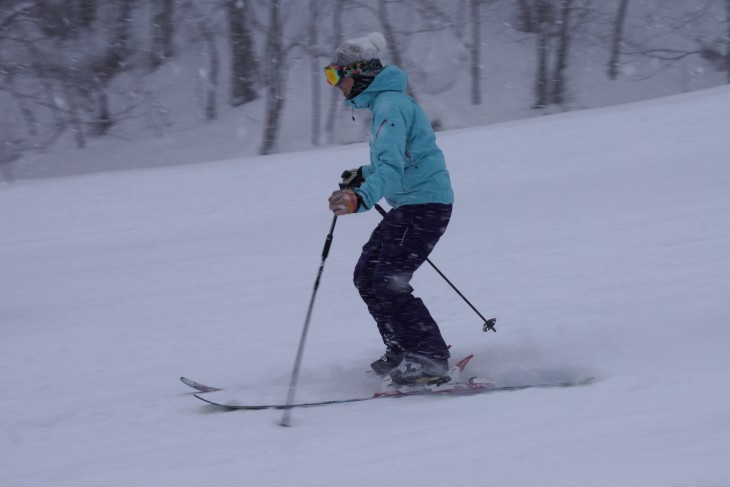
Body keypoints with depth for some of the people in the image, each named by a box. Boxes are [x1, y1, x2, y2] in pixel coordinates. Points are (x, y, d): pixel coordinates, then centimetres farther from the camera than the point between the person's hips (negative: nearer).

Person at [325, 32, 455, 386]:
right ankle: (404, 352, 18)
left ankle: (430, 361, -12)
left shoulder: (389, 106, -18)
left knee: (387, 284, -14)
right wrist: (363, 175, 34)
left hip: (424, 205, -11)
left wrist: (361, 198, -48)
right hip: (411, 206, 11)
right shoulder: (384, 101, 14)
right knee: (366, 276, 12)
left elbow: (391, 166, -33)